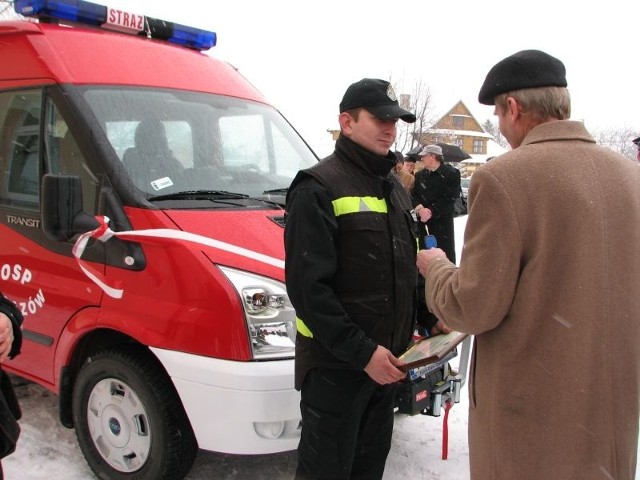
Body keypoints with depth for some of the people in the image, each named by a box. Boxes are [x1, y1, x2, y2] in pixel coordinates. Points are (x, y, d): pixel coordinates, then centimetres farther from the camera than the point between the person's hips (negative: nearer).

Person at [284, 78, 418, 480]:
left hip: (387, 360, 8)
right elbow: (308, 286, -20)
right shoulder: (318, 189, -14)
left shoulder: (394, 186, 13)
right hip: (337, 364, -7)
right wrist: (362, 352, -21)